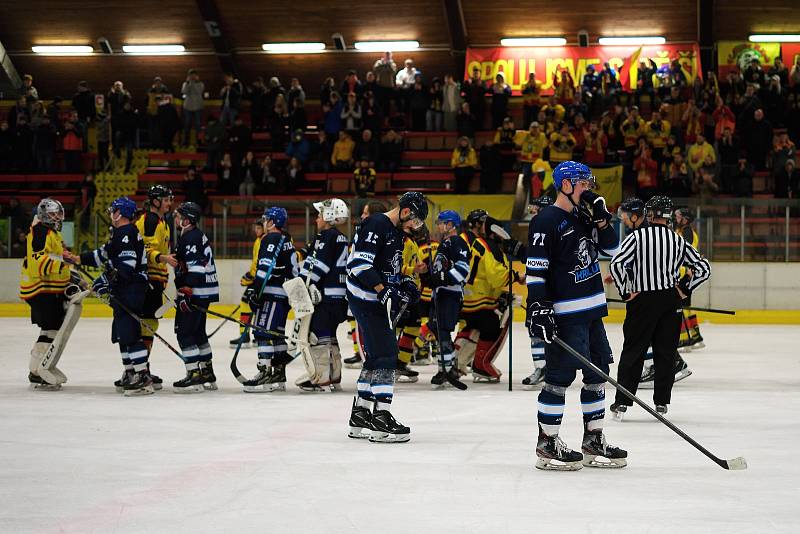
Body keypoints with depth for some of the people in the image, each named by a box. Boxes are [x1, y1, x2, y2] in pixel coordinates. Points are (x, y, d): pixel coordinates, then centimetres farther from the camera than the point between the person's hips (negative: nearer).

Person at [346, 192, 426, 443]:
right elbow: (359, 263, -23)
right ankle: (381, 419, -17)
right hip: (366, 300, -11)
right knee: (385, 354, -14)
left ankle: (359, 417, 21)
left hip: (379, 302, 11)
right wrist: (383, 289, -27)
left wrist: (404, 284, 11)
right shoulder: (376, 225, -15)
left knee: (375, 357, 14)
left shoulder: (396, 232, 16)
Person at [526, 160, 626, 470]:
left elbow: (611, 246, 15)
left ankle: (594, 441, 20)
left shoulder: (583, 217, 15)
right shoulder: (546, 221, -11)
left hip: (592, 310, 9)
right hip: (564, 313, -9)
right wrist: (539, 308, -21)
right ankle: (547, 444, 0)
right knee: (561, 375, -8)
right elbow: (535, 269, -15)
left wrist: (600, 218, 0)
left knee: (598, 372, 11)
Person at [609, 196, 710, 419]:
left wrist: (626, 292, -6)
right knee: (666, 352, 10)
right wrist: (685, 289, 8)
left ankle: (622, 403, 1)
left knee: (633, 351, 4)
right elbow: (704, 268, 3)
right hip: (671, 301, 2)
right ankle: (661, 403, 12)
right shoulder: (678, 241, 2)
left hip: (642, 301, -2)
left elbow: (617, 264, -16)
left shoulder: (637, 236, -7)